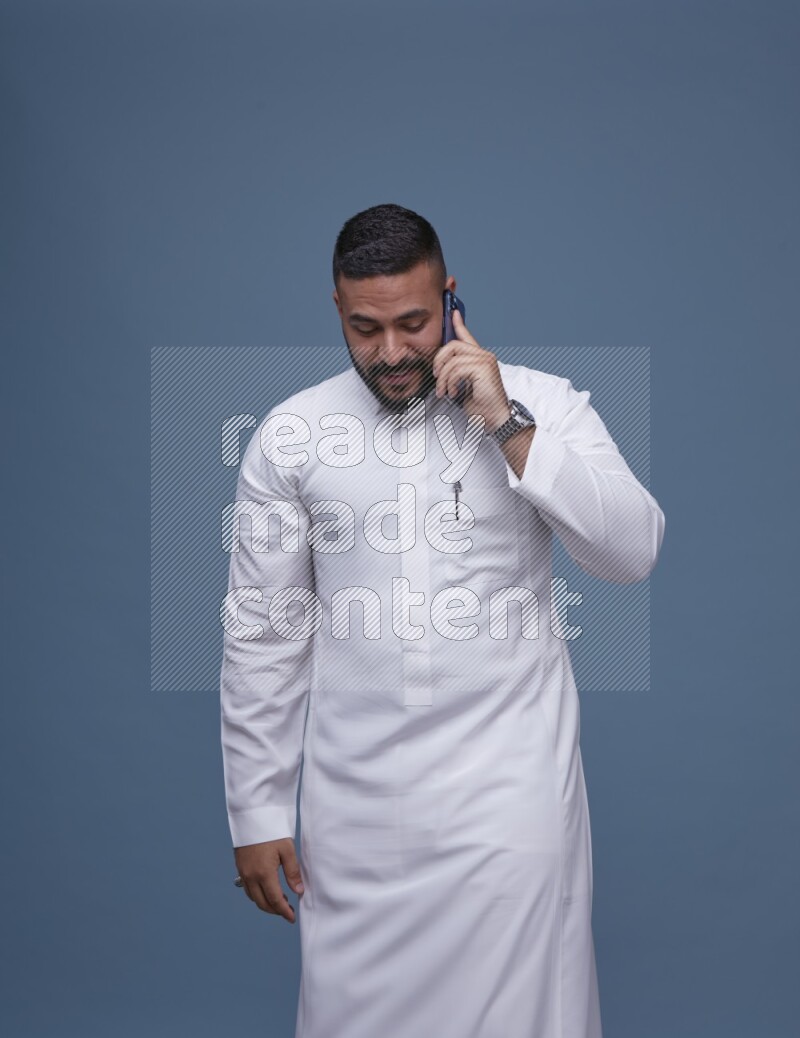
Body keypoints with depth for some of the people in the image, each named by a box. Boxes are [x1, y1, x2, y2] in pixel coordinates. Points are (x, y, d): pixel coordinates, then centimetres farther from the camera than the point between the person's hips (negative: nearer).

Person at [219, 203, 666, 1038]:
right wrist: (257, 812, 4)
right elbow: (262, 633, 4)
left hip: (512, 785, -1)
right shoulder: (288, 434, 0)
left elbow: (635, 553, -13)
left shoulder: (544, 404, -2)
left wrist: (508, 426, -19)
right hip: (356, 794, 1)